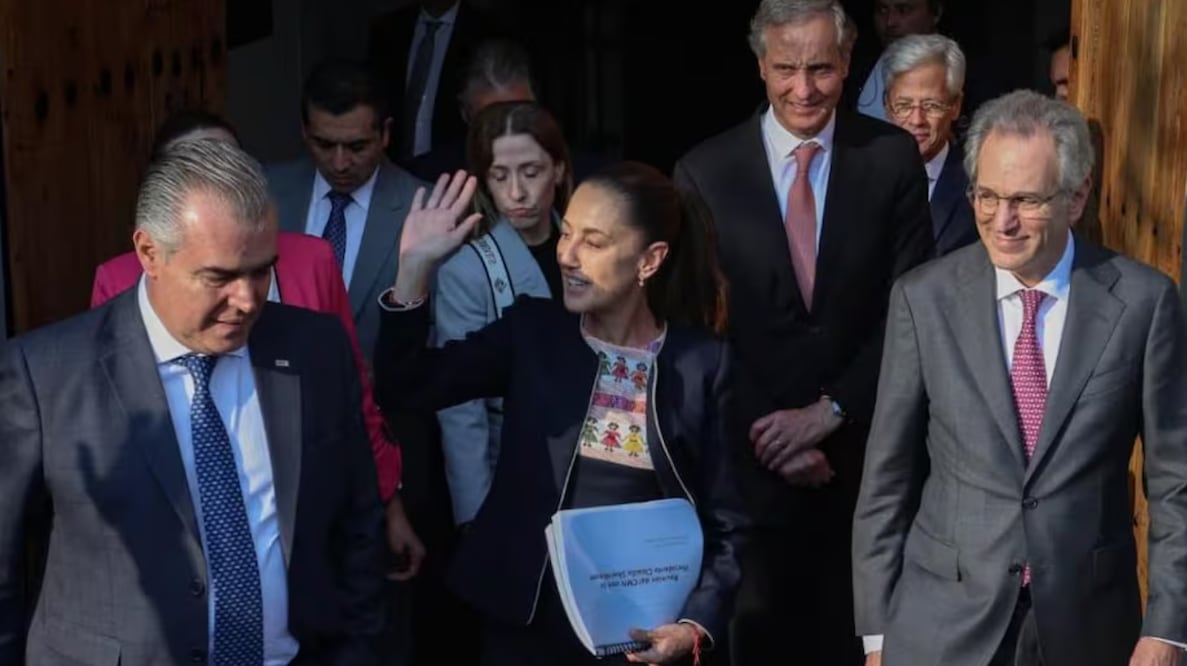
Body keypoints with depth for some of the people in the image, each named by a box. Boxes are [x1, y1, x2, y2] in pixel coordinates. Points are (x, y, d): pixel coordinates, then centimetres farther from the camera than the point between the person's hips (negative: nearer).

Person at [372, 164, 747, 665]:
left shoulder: (704, 362, -5)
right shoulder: (531, 331, -1)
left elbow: (725, 521, -3)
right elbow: (402, 386, -10)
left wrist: (696, 624, -16)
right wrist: (415, 267, -20)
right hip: (526, 622, 2)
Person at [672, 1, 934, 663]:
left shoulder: (892, 156, -3)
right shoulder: (706, 171, -5)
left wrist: (828, 411, -12)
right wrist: (770, 434, -10)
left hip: (864, 450, 1)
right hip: (750, 453, 0)